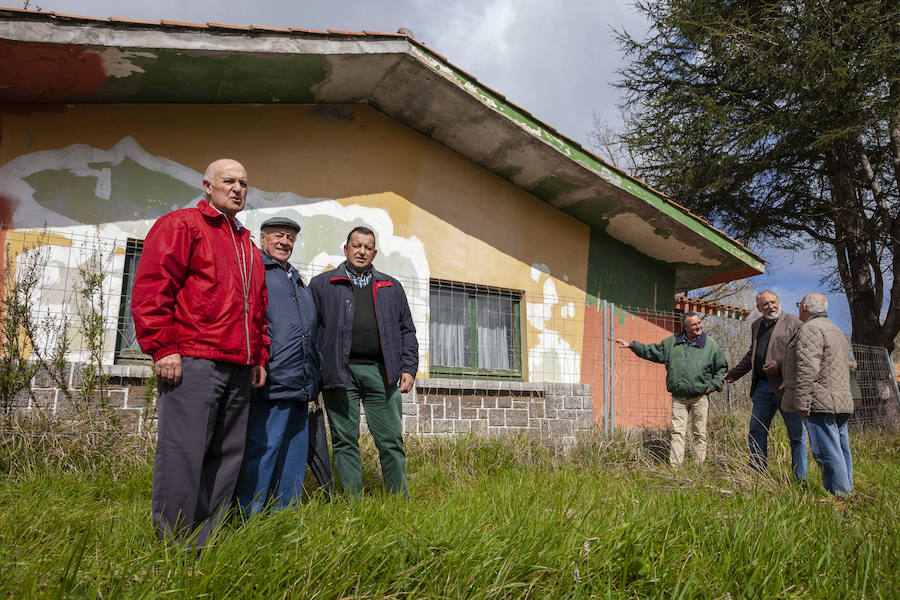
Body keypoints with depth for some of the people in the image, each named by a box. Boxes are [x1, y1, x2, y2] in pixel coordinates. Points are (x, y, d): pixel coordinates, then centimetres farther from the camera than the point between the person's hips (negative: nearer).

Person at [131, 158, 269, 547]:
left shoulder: (246, 245, 26)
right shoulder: (181, 225, 3)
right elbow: (151, 288, -7)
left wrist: (259, 358, 19)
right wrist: (163, 348, -13)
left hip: (238, 369, 8)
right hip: (192, 362, -7)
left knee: (227, 455, 7)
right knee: (183, 453, -7)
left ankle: (208, 542, 16)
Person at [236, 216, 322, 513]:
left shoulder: (298, 282, 26)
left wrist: (314, 375, 24)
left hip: (300, 385, 9)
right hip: (272, 379, -8)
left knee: (294, 453, 11)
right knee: (264, 447, -9)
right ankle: (248, 518, -1)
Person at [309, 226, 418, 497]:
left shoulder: (391, 287, 20)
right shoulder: (322, 284, 12)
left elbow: (407, 331, 19)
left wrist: (409, 368, 7)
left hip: (381, 372, 2)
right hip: (340, 372, -1)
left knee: (391, 441, 1)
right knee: (345, 441, 1)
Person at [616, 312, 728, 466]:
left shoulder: (710, 344, 4)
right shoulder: (671, 342, 8)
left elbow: (722, 367, 12)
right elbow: (652, 351, 19)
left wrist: (713, 385, 0)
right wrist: (631, 345, 14)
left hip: (700, 397, -1)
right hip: (678, 397, 1)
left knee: (700, 433, 4)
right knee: (677, 432, 0)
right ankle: (675, 466, 2)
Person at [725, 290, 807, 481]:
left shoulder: (793, 323, -3)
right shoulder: (756, 326, 17)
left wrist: (780, 364, -22)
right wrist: (734, 373, 32)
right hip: (763, 386, 6)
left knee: (797, 434, 3)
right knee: (756, 431, 7)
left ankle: (800, 478, 13)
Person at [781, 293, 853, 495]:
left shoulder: (810, 329, -10)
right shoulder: (836, 331, 24)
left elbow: (807, 370, -20)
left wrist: (802, 402, -20)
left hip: (821, 403, -10)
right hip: (842, 402, 10)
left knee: (827, 452, -9)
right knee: (841, 450, 11)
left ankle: (838, 493, -8)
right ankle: (847, 492, 15)